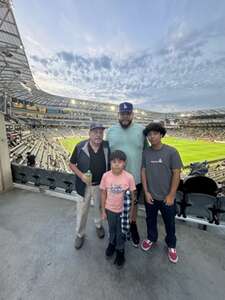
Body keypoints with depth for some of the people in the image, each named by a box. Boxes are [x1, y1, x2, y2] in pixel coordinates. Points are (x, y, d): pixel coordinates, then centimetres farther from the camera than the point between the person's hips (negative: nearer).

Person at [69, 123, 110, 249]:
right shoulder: (80, 147, -15)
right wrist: (81, 175, -19)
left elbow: (111, 164, 2)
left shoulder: (107, 146, -10)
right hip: (84, 185, -1)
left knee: (100, 207, 24)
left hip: (101, 185, 2)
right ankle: (80, 234, 43)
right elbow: (72, 164, -4)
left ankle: (99, 225, 55)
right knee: (82, 210, 16)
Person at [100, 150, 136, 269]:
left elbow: (132, 196, -10)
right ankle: (112, 243, 57)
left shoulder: (129, 177, -22)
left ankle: (120, 250, 48)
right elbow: (103, 193, -6)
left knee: (121, 232, 19)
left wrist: (131, 212, -4)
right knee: (112, 229, 27)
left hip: (123, 210, -2)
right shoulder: (106, 176, -18)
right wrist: (103, 210, 0)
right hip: (110, 209, 2)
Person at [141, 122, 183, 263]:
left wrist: (171, 195, -11)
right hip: (150, 196, 2)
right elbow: (143, 172, -2)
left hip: (167, 197, -2)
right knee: (150, 220, 22)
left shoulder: (171, 151, -14)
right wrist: (146, 192, -4)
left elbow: (176, 174, -11)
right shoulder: (145, 152, -6)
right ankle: (151, 238, 50)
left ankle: (171, 245, 46)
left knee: (170, 222, 19)